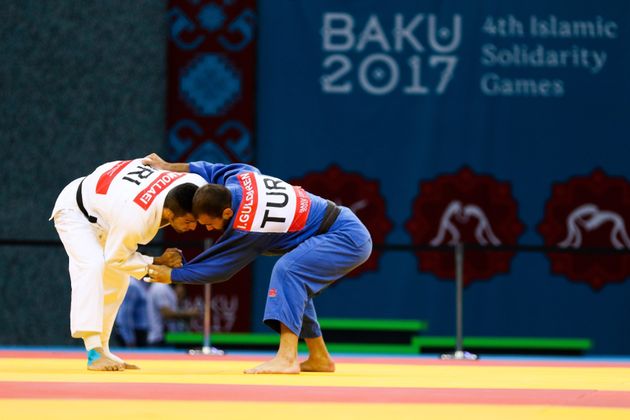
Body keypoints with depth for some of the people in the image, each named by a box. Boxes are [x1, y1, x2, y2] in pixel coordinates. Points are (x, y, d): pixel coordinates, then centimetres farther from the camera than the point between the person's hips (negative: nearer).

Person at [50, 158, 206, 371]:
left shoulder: (193, 185, -28)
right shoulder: (135, 219, -45)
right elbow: (115, 258, -25)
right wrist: (158, 262, -25)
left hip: (100, 205, 8)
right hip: (74, 210, -8)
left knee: (116, 280, 12)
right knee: (92, 265, -30)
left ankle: (102, 350, 24)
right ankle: (94, 353, -33)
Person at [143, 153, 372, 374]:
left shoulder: (247, 228, -26)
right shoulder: (238, 178, -7)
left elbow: (219, 268, -13)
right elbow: (212, 170, 15)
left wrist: (172, 275, -6)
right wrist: (168, 167, 11)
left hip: (348, 239, -10)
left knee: (287, 270, -27)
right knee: (296, 287, 19)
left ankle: (287, 358, -34)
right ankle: (319, 358, 28)